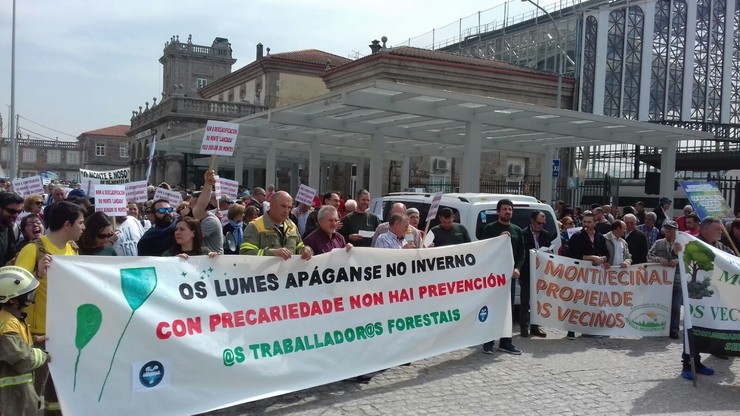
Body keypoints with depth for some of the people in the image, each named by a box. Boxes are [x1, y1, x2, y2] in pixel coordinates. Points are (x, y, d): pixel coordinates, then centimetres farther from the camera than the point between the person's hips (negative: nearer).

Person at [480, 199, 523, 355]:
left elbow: (521, 253, 14)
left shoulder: (517, 230, 14)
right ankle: (488, 342, 3)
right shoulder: (490, 228, 1)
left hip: (510, 274, 4)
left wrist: (517, 268, -2)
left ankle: (505, 342, 15)